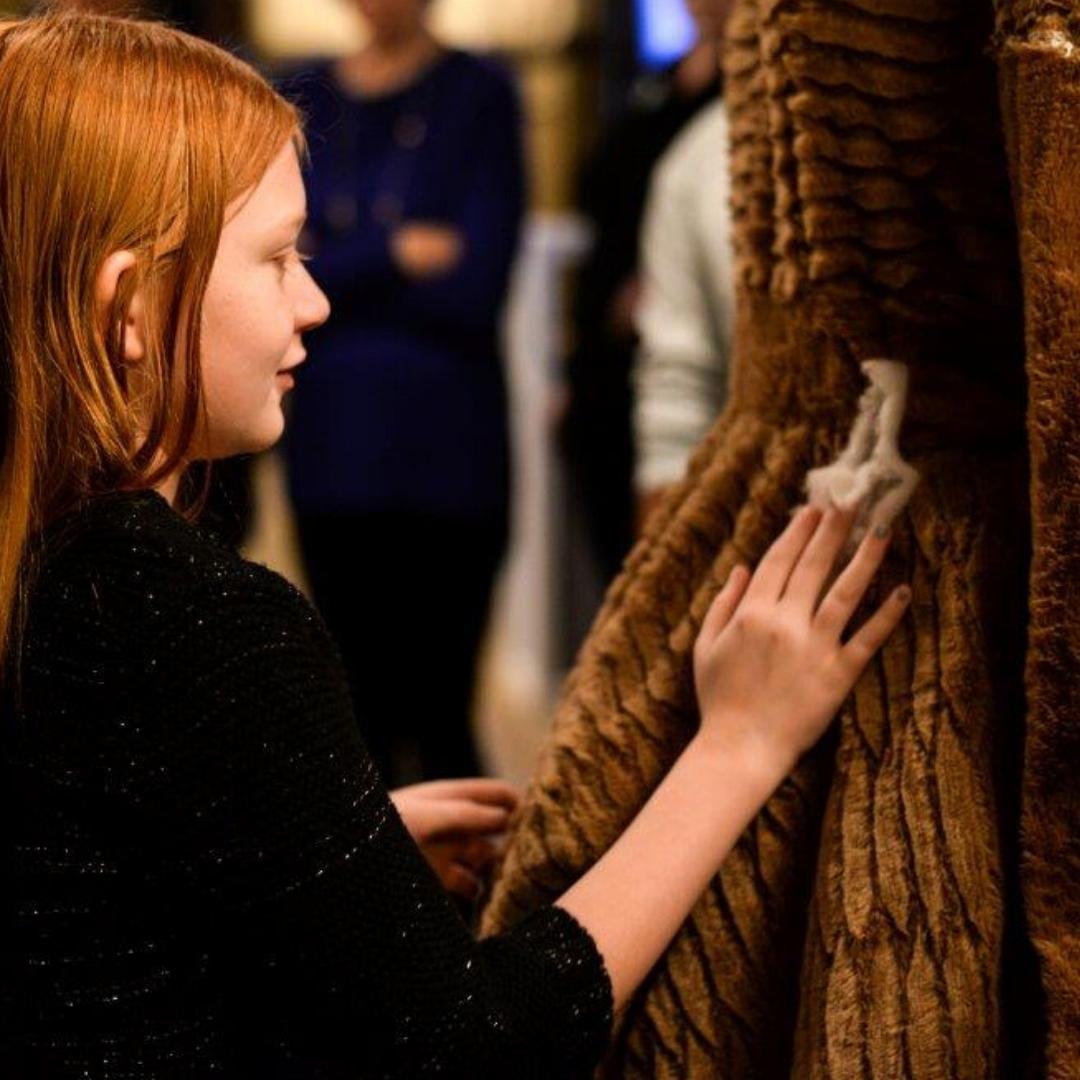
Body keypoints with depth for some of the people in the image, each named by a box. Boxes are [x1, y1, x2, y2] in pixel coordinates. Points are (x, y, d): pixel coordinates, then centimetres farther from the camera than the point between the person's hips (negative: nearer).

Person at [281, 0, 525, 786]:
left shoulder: (479, 95, 0)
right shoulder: (305, 100, 11)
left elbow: (474, 289, -8)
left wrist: (337, 271, -2)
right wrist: (394, 256, -8)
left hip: (446, 447, -3)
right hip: (332, 439, 4)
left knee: (439, 721, -7)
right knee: (362, 709, 7)